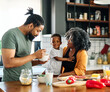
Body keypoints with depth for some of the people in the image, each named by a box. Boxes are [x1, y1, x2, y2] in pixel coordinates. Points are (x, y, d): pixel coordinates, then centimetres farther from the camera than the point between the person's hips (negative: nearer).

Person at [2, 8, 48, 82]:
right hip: (12, 83, -7)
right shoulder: (11, 35, -13)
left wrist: (38, 62, 0)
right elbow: (7, 63, -22)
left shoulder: (29, 37, 11)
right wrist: (34, 55, -20)